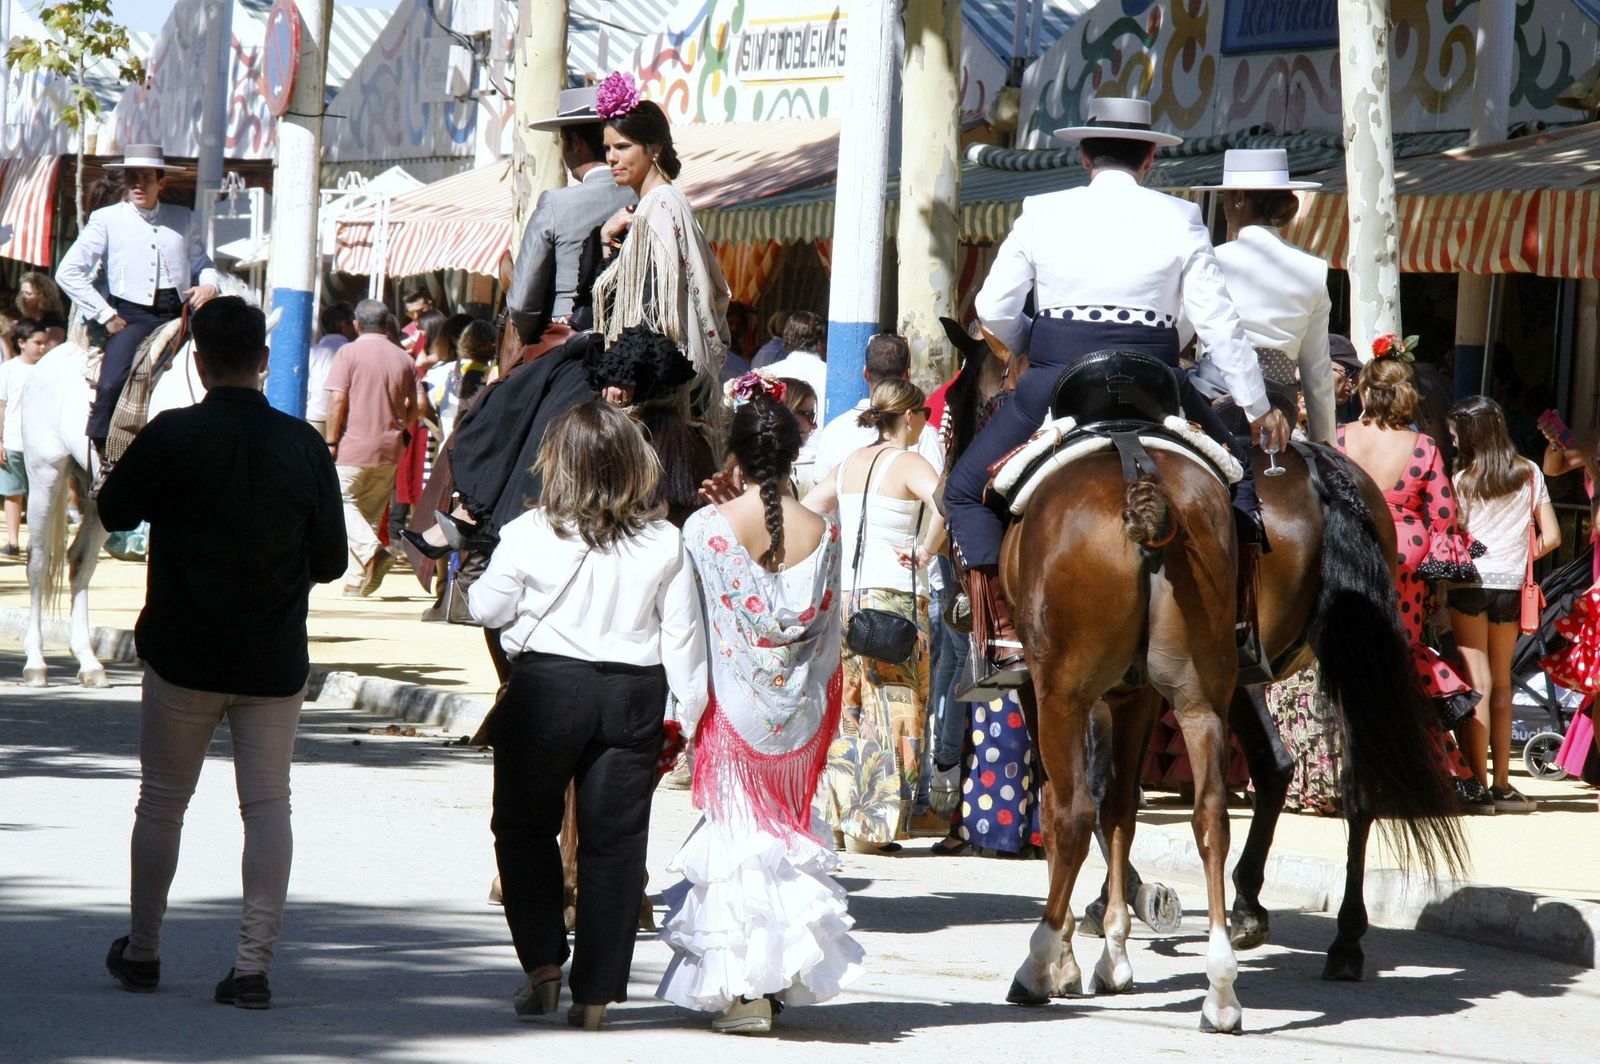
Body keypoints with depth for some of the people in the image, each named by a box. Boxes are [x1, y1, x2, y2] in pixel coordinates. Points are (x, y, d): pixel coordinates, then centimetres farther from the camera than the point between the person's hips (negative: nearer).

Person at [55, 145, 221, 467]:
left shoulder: (184, 219, 14)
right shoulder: (107, 220, 4)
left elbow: (202, 264, 25)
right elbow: (68, 272, 1)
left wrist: (209, 285, 1)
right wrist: (105, 315, -4)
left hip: (178, 315, 4)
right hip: (131, 316, -4)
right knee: (111, 384, -26)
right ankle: (104, 460, -13)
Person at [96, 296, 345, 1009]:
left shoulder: (171, 436, -12)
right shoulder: (303, 444, -5)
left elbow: (114, 513, 2)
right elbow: (331, 561, 2)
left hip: (184, 655, -1)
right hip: (275, 657, 1)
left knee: (162, 802, 13)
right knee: (267, 804, 4)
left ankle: (141, 951, 23)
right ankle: (254, 963, -4)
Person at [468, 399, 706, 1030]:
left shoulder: (530, 536, -8)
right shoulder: (664, 544, -1)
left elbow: (489, 609, 2)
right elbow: (682, 636, 1)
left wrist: (477, 588, 23)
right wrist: (691, 712, 8)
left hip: (547, 689, -2)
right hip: (633, 697, 2)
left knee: (524, 828, 17)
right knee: (614, 842, 6)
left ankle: (543, 964, 8)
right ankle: (595, 994, 6)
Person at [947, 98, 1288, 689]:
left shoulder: (1042, 214, 3)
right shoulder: (1179, 220, 2)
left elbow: (993, 311, 6)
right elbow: (1218, 323, 2)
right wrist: (1258, 408, 11)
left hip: (1055, 383, -1)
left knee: (967, 490, 15)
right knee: (1236, 472, 24)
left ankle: (1005, 641, 0)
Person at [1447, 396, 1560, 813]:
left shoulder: (1462, 481, -3)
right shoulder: (1529, 474, 7)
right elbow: (1551, 536, 5)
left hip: (1471, 581, -4)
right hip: (1511, 586, 4)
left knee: (1478, 683, -4)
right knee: (1501, 683, 15)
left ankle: (1479, 784, -8)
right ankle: (1502, 783, 15)